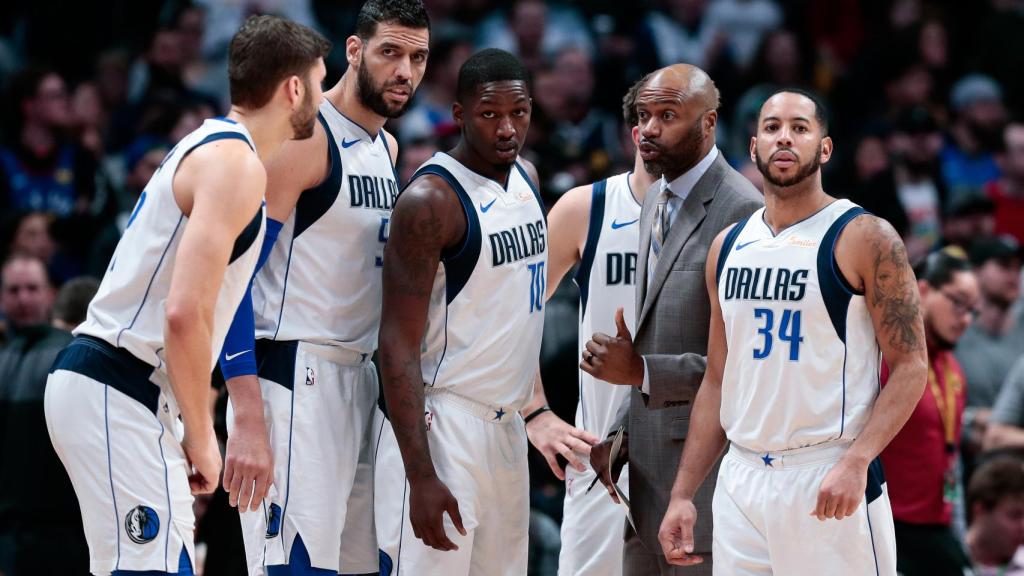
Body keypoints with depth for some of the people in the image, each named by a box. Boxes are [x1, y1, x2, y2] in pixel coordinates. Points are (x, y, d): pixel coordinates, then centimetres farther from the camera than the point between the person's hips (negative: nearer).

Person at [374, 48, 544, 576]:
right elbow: (398, 343, -18)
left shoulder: (526, 178, 11)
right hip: (443, 425, -8)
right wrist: (422, 475, -24)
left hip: (506, 426, 8)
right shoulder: (431, 199, -15)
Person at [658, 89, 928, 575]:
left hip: (828, 481, -5)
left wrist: (856, 462, -21)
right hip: (741, 478, 5)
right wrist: (682, 493, 10)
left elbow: (910, 366, -9)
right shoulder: (728, 247, 11)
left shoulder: (864, 239, -6)